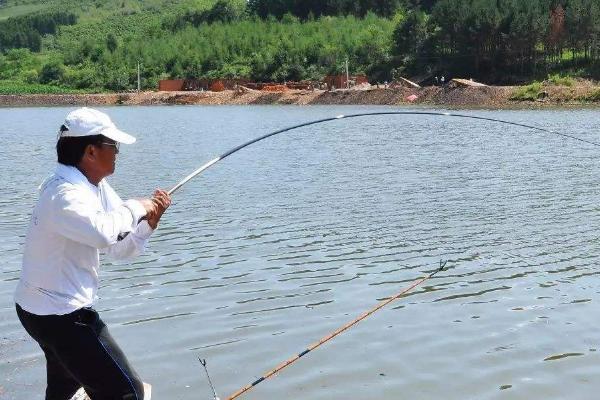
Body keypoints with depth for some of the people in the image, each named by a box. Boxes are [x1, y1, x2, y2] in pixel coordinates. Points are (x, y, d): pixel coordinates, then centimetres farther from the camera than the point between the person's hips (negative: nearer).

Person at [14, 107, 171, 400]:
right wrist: (135, 208, -27)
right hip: (59, 313, -11)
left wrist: (150, 219, -10)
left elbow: (119, 247, 7)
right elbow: (103, 232, -46)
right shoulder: (64, 193, -25)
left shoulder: (97, 187, 5)